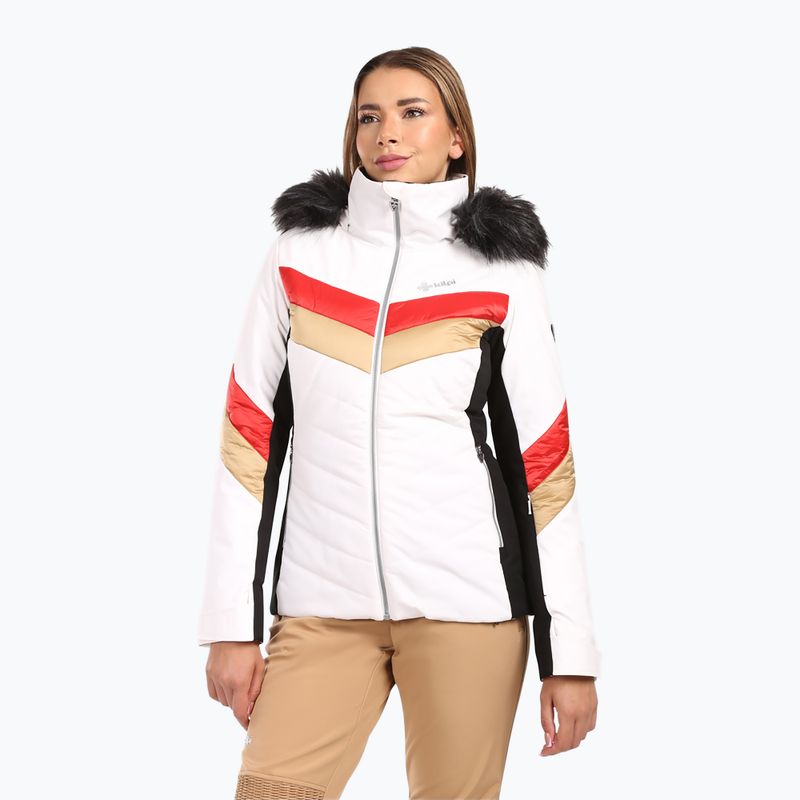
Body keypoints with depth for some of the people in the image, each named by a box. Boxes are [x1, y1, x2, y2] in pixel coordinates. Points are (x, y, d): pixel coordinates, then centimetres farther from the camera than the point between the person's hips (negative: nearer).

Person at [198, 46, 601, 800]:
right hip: (321, 603, 1)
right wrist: (231, 622, -1)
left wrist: (572, 653, -2)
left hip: (466, 597, -1)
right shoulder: (298, 251, 5)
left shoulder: (504, 271, 1)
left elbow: (546, 463, 0)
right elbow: (248, 437, 3)